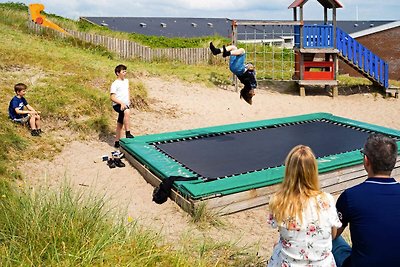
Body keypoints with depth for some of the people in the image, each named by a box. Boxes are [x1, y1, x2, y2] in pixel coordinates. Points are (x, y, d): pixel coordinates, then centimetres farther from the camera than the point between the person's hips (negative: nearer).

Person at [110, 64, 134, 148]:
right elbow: (112, 97, -14)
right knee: (127, 112, -38)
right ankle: (128, 133, -36)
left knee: (120, 124, 14)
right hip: (117, 105, -8)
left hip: (125, 105, 8)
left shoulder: (126, 81, 13)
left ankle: (117, 143, 23)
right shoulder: (115, 84, -10)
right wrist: (121, 103, -25)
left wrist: (129, 100, 15)